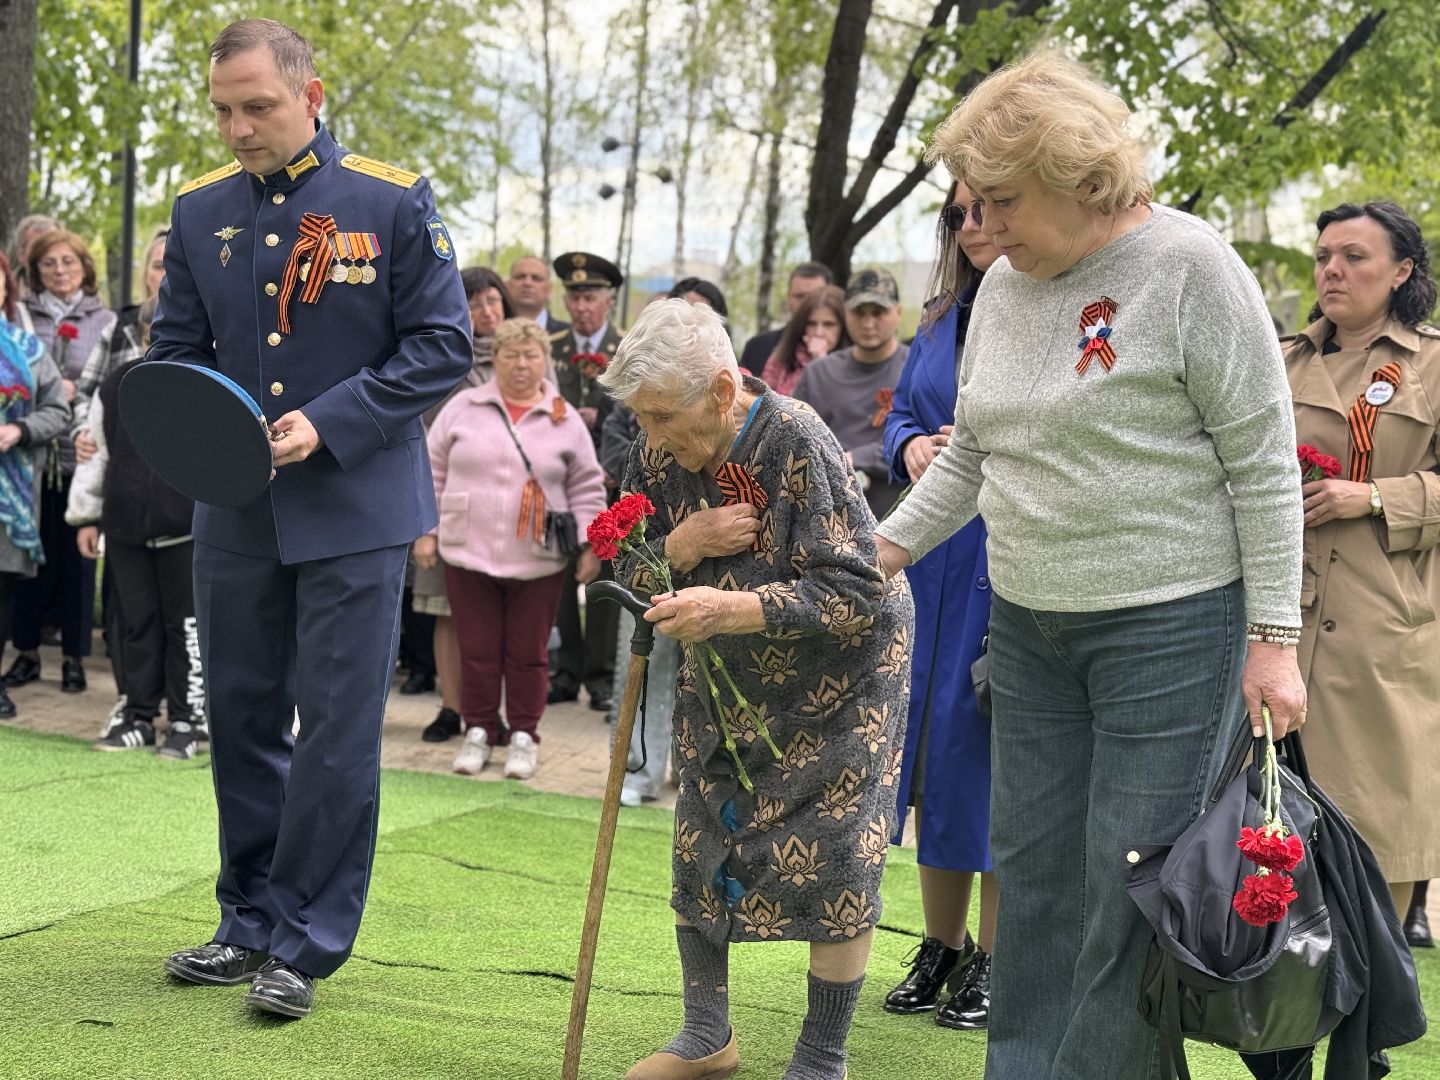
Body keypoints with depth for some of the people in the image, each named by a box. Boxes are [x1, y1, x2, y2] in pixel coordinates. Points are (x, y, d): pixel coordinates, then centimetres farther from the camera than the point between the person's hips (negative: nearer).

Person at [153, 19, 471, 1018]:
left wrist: (327, 425, -17)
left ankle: (306, 945, 9)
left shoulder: (393, 201, -6)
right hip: (235, 512, 4)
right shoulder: (200, 211, 6)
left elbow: (443, 347, -7)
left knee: (337, 730, -1)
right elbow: (176, 345, 13)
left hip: (354, 511, -4)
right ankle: (250, 924, 26)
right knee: (242, 719, 13)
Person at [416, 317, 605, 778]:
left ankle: (523, 736, 17)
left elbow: (586, 488, 7)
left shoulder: (565, 420, 3)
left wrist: (590, 546, 0)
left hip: (538, 561, 0)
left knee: (527, 654, 6)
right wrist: (424, 531, 3)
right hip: (468, 553, 0)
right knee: (477, 650, 6)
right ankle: (478, 732, 18)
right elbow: (433, 472, 7)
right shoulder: (463, 407, 3)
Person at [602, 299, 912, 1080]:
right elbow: (627, 576, -3)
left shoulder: (798, 444, -28)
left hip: (835, 679, -6)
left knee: (833, 865, -6)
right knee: (699, 845, 10)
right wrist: (683, 544, -25)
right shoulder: (659, 452, -10)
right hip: (724, 683, 6)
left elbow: (854, 592, -30)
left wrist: (731, 611, -40)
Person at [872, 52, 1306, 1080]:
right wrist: (885, 548, 10)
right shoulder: (1005, 285, 8)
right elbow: (971, 451, 19)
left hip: (1170, 624, -7)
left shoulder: (1190, 265, -12)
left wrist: (1273, 639, -13)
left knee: (1133, 881, -4)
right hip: (1029, 624, 7)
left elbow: (1264, 463, -12)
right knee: (1033, 865, 10)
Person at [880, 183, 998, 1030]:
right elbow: (901, 413, 20)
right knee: (934, 738, 10)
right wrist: (911, 446, -1)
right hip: (936, 560, 7)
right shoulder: (943, 319, 14)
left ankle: (995, 960, 11)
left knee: (999, 744, -3)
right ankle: (941, 947, 24)